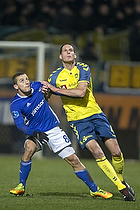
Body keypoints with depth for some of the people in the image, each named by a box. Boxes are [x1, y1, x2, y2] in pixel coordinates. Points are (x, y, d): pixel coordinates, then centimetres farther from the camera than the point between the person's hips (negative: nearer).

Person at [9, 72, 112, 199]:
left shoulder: (37, 86, -5)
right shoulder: (15, 105, -16)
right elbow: (20, 124, -26)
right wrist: (35, 134, -38)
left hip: (53, 130, 3)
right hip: (34, 132, -3)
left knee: (73, 160, -4)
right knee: (29, 149, -34)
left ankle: (94, 189, 6)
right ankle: (21, 186, -18)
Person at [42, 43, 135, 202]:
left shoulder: (83, 69, -2)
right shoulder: (55, 76, 4)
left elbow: (81, 92, -18)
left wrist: (56, 89, -16)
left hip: (95, 113, 1)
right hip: (77, 120, -1)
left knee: (116, 152, -8)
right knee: (97, 152, -20)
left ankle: (122, 181, 20)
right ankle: (122, 188, -13)